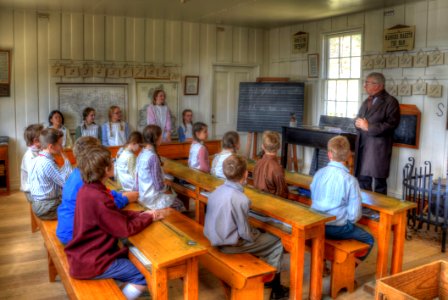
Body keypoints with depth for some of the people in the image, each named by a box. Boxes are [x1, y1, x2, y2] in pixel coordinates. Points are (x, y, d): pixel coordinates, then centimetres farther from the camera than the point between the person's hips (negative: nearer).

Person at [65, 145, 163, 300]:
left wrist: (140, 214, -1)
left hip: (85, 253, 10)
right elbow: (126, 229, -21)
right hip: (90, 262, -10)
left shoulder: (87, 189, 1)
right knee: (145, 274, -7)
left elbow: (115, 213, 10)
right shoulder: (97, 198, -28)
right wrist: (148, 217, -6)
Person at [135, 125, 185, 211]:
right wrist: (167, 191, -3)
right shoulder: (153, 157, -24)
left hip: (143, 194, 8)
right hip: (152, 198, -8)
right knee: (179, 204, 11)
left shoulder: (142, 153, 1)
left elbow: (137, 174, 9)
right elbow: (158, 184, -23)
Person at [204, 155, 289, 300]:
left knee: (260, 234, 27)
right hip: (230, 245, -8)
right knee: (277, 243, 8)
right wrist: (258, 235, 2)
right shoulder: (240, 199, -26)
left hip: (215, 237, 8)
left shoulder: (218, 190, -1)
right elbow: (245, 233, -20)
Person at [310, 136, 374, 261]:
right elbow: (355, 215, -15)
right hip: (338, 228, -5)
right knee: (369, 239, 20)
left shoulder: (319, 173, -3)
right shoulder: (350, 180, -18)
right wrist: (350, 220, 6)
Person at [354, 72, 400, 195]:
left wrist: (368, 127, -17)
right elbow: (359, 120, 21)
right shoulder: (367, 101, 18)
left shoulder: (390, 101, -7)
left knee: (379, 182, 2)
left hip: (378, 147, -7)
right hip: (363, 146, 7)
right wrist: (358, 123, -3)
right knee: (362, 180, 13)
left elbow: (391, 124, -17)